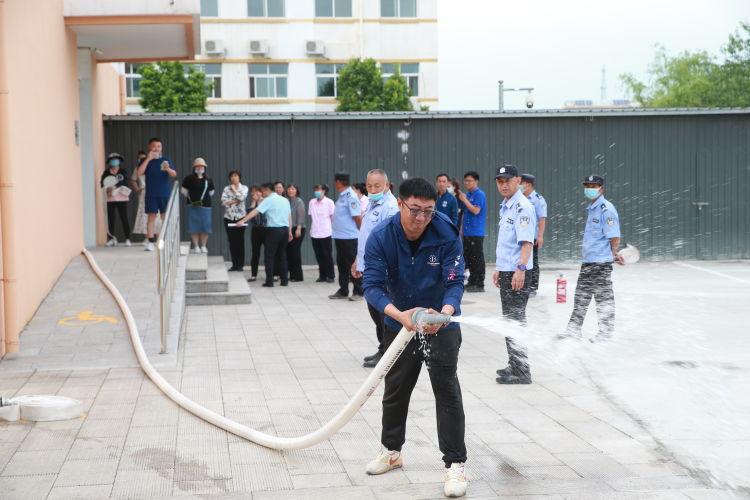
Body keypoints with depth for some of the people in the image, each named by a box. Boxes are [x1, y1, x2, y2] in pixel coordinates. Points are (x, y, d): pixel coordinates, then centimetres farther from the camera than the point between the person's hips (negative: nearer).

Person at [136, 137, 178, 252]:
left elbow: (174, 174, -4)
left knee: (166, 217, 1)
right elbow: (139, 173, -8)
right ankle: (151, 242, -1)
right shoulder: (145, 161, 8)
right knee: (151, 217, -1)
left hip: (165, 194, 0)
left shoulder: (166, 160, 7)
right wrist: (148, 159, -12)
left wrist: (168, 169, -26)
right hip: (151, 194, 0)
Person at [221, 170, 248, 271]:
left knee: (240, 241, -2)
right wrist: (235, 201, -11)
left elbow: (242, 197, -16)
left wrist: (234, 189, -4)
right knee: (231, 241, 3)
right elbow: (223, 201, -7)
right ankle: (234, 264, 10)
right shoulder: (226, 188, 7)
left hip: (240, 217, -2)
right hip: (229, 217, 2)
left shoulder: (244, 188, 3)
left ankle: (240, 265, 4)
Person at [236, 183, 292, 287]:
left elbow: (255, 212, -13)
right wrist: (289, 232, 18)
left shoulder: (268, 200, -5)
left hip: (273, 230, -6)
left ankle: (269, 281, -3)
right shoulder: (285, 200, 14)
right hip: (285, 229, 6)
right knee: (282, 255, 13)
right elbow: (289, 217, 14)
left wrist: (243, 220, -16)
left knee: (269, 256, 0)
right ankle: (284, 280, 11)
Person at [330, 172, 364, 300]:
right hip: (340, 236, 9)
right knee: (341, 264, 15)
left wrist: (360, 231, -7)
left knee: (353, 265, -2)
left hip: (350, 237, -9)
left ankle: (358, 292, 6)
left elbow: (358, 217, -17)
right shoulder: (342, 196, 11)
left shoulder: (350, 196, -16)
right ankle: (343, 291, 23)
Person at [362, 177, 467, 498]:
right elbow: (373, 286, -25)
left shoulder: (447, 235, -22)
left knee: (447, 390, -9)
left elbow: (454, 283, -23)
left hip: (441, 323, -2)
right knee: (395, 389, 17)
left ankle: (454, 465, -2)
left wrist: (444, 312, -45)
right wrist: (400, 315, -43)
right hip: (399, 323, 3)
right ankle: (391, 451, 38)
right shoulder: (380, 238, -20)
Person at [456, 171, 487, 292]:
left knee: (477, 258, -5)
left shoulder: (479, 195, -9)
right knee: (469, 258, 12)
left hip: (476, 233, -8)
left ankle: (479, 284, -2)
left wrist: (464, 199, -16)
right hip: (467, 232, 8)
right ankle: (472, 282, 20)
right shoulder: (467, 194, 15)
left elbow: (476, 210, -20)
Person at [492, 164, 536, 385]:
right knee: (509, 320, 16)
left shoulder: (523, 207, -14)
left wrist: (520, 269, -31)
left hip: (517, 274, -10)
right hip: (506, 272, 10)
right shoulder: (505, 207, 16)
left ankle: (521, 372, -6)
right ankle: (514, 366, 26)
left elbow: (527, 242, -23)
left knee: (516, 321, -9)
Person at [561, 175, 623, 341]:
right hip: (588, 261, 9)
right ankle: (574, 329, 21)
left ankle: (606, 332, 8)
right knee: (581, 295, 13)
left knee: (603, 297, 0)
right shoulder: (590, 209, 16)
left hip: (601, 261, -9)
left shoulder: (606, 209, -13)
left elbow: (614, 236, -16)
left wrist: (614, 253, -17)